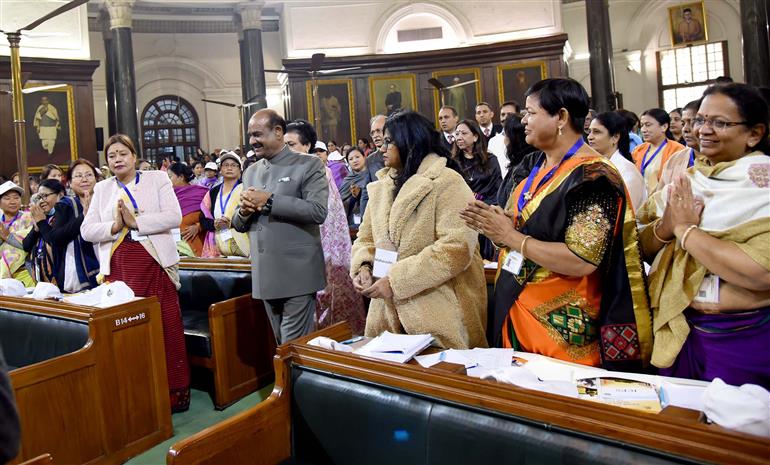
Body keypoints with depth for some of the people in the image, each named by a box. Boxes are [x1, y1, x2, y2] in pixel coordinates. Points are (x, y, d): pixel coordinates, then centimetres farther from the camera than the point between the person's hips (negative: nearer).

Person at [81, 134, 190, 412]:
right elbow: (87, 230, 9)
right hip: (118, 269, 3)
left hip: (155, 265, -3)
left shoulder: (157, 179, 7)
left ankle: (174, 393, 9)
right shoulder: (102, 189, 17)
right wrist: (114, 226, -9)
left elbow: (173, 216, -6)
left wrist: (136, 222, -13)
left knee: (166, 328, -3)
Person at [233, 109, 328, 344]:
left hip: (297, 273, -6)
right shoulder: (251, 171, 16)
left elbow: (318, 212, -17)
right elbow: (238, 225, 19)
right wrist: (243, 211, -5)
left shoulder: (309, 165, -3)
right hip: (265, 274, 6)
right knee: (282, 344, 14)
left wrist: (269, 201, -16)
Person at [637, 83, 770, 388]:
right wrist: (665, 228, -17)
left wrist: (685, 229, -20)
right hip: (676, 332, 5)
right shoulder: (687, 180, 4)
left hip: (743, 339, -5)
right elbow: (643, 247, 4)